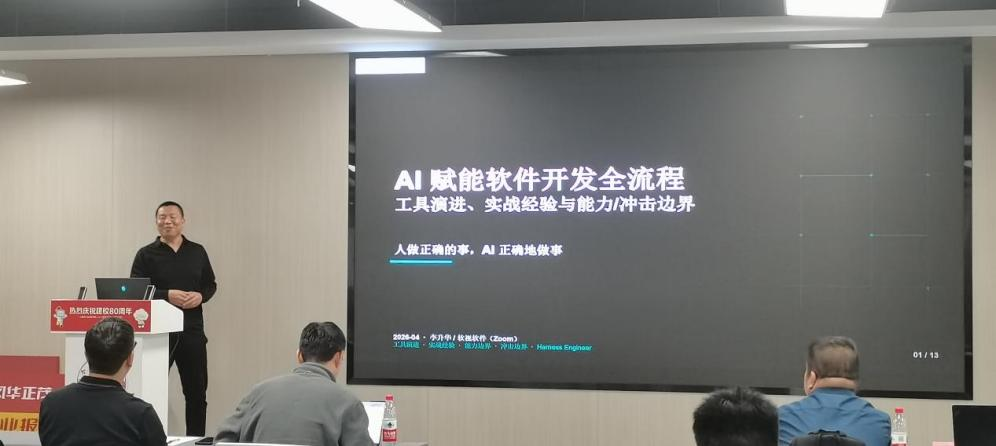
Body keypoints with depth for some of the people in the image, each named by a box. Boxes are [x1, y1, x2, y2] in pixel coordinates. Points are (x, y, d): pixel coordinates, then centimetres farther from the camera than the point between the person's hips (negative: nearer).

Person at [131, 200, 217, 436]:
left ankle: (196, 440, 17)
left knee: (197, 392, 7)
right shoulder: (146, 255, 1)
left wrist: (201, 296, -6)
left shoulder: (197, 252, 11)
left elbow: (211, 284, 16)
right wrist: (167, 295, -18)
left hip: (192, 331, 3)